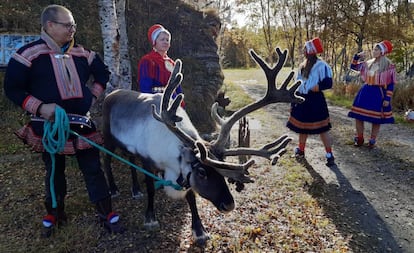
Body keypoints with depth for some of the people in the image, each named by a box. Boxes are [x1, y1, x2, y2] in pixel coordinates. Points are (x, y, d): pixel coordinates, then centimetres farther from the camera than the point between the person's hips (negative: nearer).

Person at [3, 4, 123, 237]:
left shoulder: (81, 53, 5)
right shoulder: (29, 54, -7)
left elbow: (103, 73, 19)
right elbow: (12, 89, -6)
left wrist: (93, 96, 7)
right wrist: (40, 107, -18)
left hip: (82, 124, 3)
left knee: (93, 169, 6)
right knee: (54, 173, 13)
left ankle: (107, 214, 18)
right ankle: (54, 214, 35)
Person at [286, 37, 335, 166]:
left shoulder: (321, 65, -13)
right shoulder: (303, 65, 11)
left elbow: (327, 83, -17)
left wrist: (313, 88, -20)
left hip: (315, 101, -7)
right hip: (302, 100, 8)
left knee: (322, 128, -1)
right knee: (302, 127, 19)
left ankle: (329, 155, 10)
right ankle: (300, 150, 36)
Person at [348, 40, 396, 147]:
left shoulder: (389, 66, -8)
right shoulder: (368, 63, 6)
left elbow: (390, 84, -7)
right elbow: (353, 67, 15)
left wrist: (387, 99, -12)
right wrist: (357, 56, -2)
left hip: (379, 94, -5)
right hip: (365, 92, 5)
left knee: (376, 119, 6)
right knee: (358, 116, 5)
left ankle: (372, 140, 21)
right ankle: (359, 139, 20)